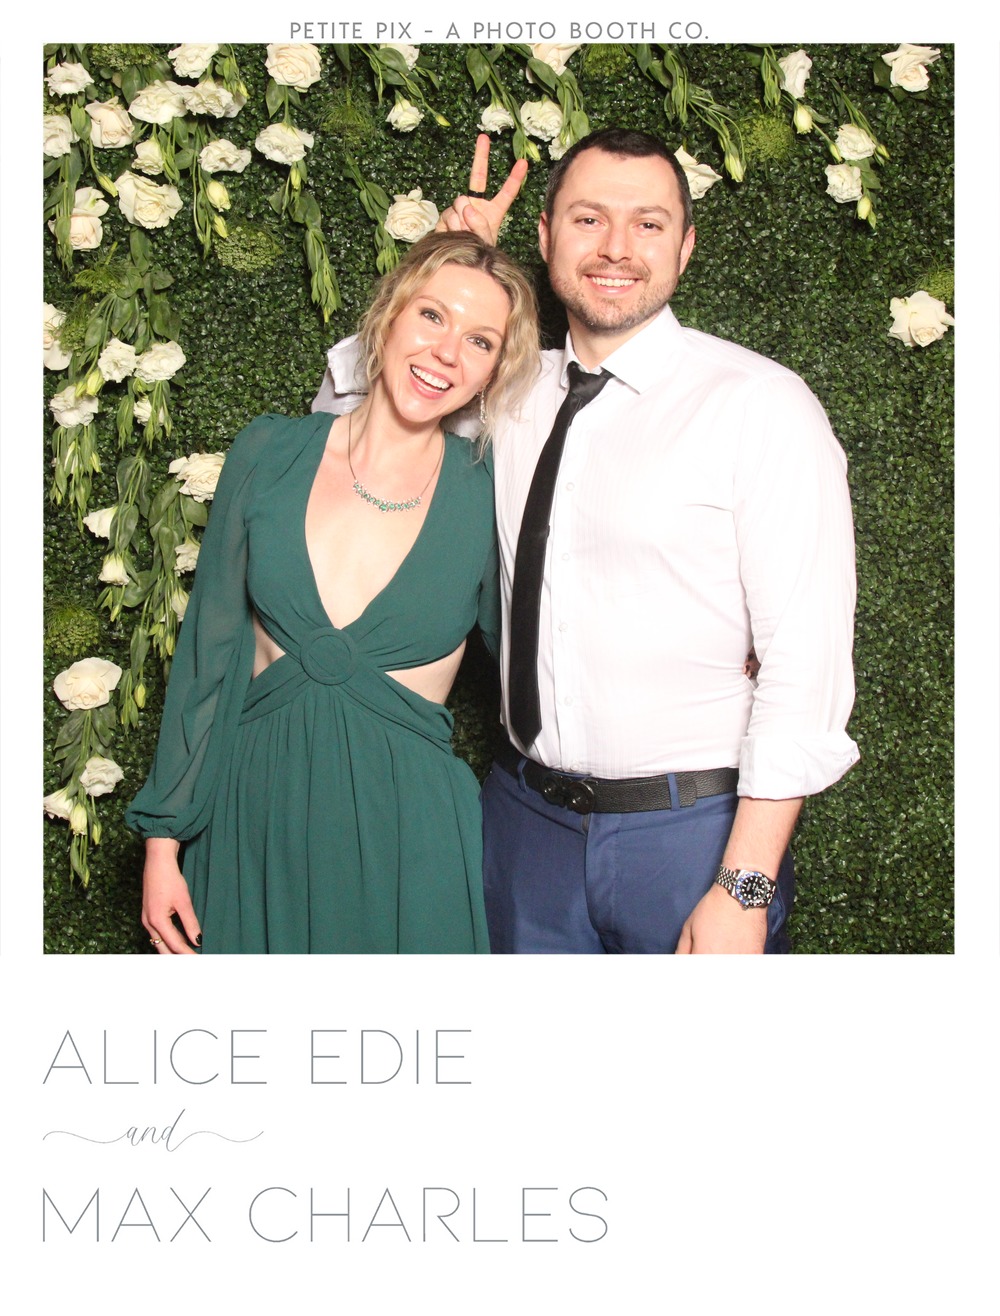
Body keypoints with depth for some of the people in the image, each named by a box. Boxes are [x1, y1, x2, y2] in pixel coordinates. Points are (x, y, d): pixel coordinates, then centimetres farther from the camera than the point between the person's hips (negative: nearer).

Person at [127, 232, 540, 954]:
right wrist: (164, 840, 4)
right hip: (253, 816, 2)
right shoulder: (270, 453, -2)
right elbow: (208, 651, 3)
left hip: (407, 833, -1)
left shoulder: (486, 496, -6)